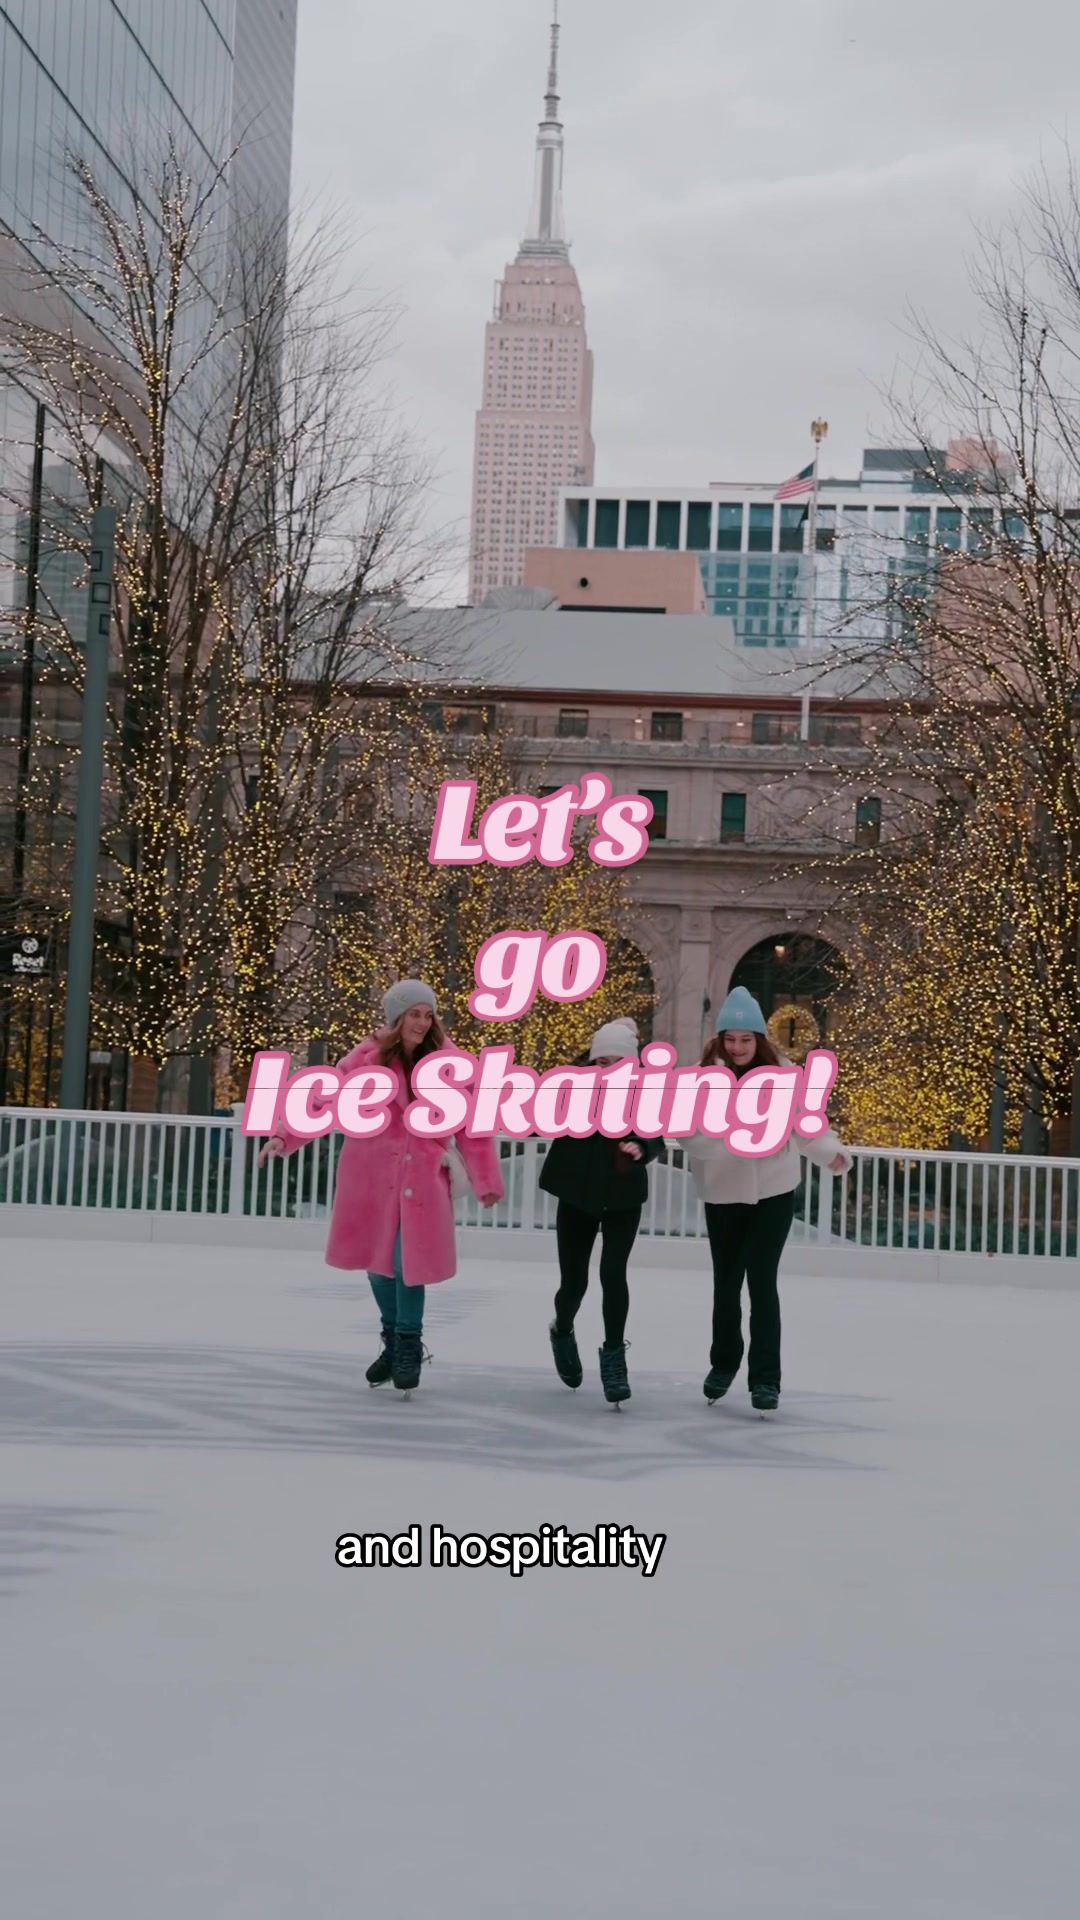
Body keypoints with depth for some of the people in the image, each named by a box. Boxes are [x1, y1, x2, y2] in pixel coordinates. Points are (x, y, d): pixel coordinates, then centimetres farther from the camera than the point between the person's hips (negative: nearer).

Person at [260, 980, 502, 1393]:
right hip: (372, 1176, 1)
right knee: (379, 1260, 12)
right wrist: (284, 1135, -23)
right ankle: (393, 1341, 34)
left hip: (423, 1180, -1)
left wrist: (486, 1180, -1)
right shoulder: (367, 1058, -5)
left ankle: (409, 1347, 13)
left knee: (409, 1262, -8)